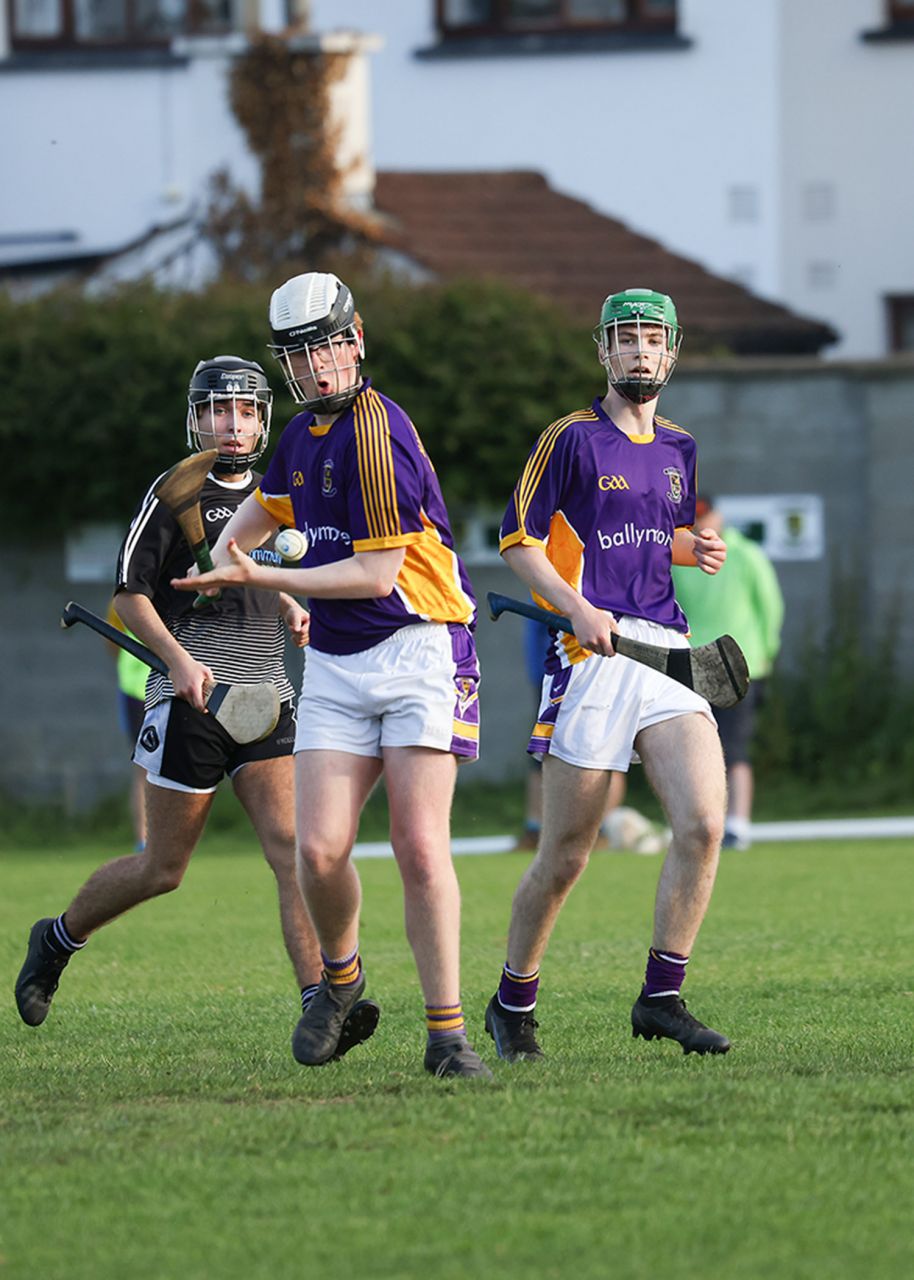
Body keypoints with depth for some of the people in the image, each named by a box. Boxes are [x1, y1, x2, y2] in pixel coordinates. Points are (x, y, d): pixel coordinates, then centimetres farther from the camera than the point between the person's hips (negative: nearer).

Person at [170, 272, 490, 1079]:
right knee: (320, 850, -8)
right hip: (335, 663, 6)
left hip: (417, 652, -6)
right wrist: (222, 565, 19)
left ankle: (447, 1033, -9)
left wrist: (262, 578, -11)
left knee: (421, 846, -14)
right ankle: (340, 977, 20)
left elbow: (375, 573, -15)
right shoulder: (307, 433, 12)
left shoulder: (379, 434, -13)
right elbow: (267, 505, 35)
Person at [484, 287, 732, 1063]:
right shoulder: (573, 439, -1)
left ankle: (662, 999, -4)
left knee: (703, 823, -14)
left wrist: (694, 549, 6)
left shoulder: (677, 449, 17)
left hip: (667, 650, 5)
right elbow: (519, 541, -2)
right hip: (593, 653, -5)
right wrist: (578, 609, -16)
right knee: (565, 856, -1)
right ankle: (512, 1003, 19)